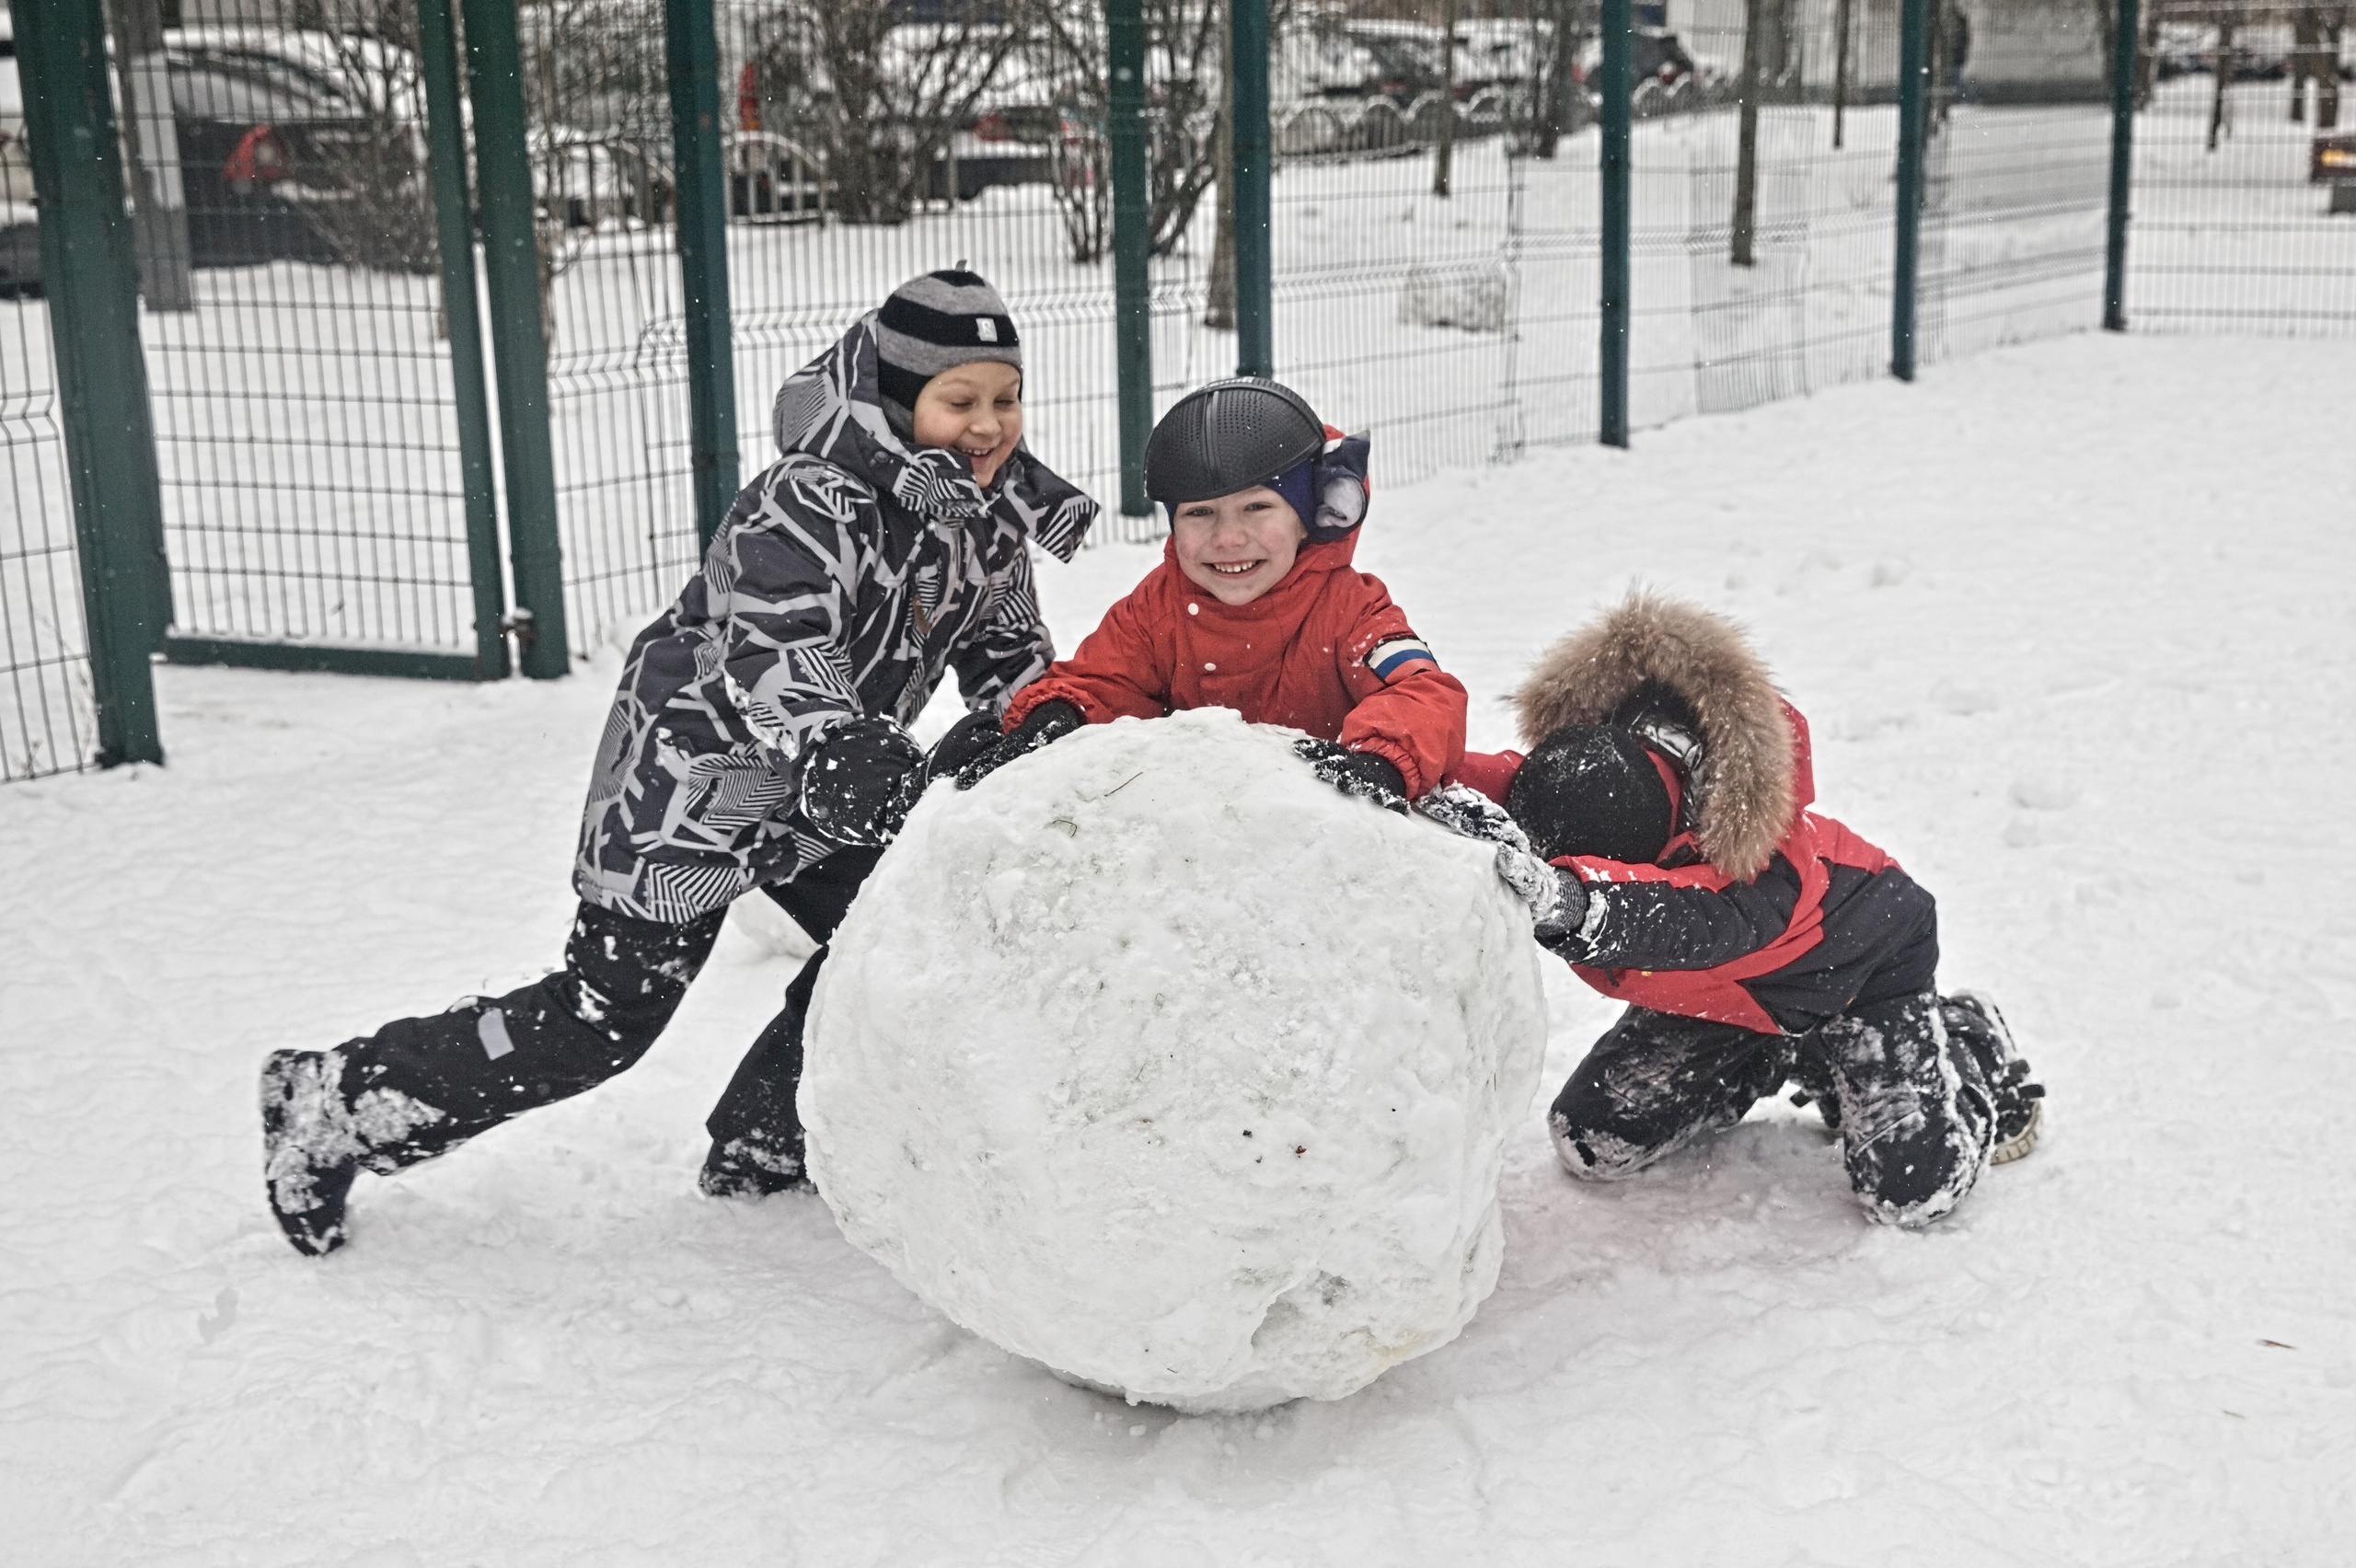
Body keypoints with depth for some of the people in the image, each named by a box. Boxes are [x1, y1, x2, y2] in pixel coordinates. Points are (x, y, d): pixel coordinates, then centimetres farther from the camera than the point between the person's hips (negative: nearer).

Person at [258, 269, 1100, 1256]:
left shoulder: (991, 514, 0)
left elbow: (1007, 651, 8)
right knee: (603, 1019, -6)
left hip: (829, 788, 9)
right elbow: (768, 653, -39)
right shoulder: (811, 504, -27)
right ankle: (334, 1107, 8)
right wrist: (834, 745, -59)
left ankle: (763, 1148, 25)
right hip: (693, 776, -9)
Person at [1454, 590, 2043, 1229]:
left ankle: (1968, 1044, 16)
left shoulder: (1759, 864, -47)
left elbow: (1706, 923, -67)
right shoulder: (1579, 773, -28)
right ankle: (1785, 1059, 22)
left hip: (1857, 963, -6)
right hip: (1722, 991, 6)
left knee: (1913, 1190, -18)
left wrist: (1577, 904, -87)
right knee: (1589, 1143, 0)